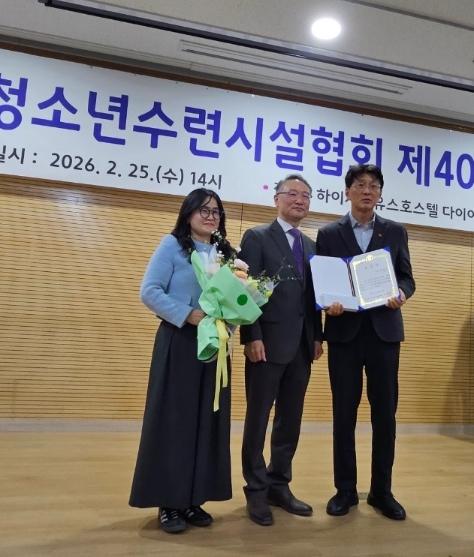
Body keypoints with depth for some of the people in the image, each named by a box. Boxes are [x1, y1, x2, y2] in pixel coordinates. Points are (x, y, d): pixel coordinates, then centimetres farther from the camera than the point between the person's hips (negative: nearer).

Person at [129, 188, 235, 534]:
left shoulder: (227, 252, 13)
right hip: (178, 343, -5)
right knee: (173, 419, 0)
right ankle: (168, 502, 13)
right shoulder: (173, 245, -2)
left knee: (208, 421, 8)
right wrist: (188, 314, -19)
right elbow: (149, 291, -10)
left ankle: (193, 499, 21)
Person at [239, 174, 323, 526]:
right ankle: (257, 491, 18)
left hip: (301, 346, 6)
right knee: (258, 420, 4)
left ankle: (279, 486, 26)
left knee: (290, 420, 12)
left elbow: (313, 294, 14)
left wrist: (317, 336, 5)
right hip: (268, 343, -6)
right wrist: (252, 337, -17)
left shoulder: (311, 246, 16)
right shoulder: (257, 237, -1)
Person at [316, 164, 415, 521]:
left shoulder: (396, 232, 10)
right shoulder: (329, 234, 7)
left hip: (384, 331, 1)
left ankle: (382, 491, 21)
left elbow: (407, 277, 7)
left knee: (385, 413, 6)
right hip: (344, 332, -1)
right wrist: (329, 303, -16)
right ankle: (346, 490, 20)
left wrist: (401, 295, -14)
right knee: (344, 413, 6)